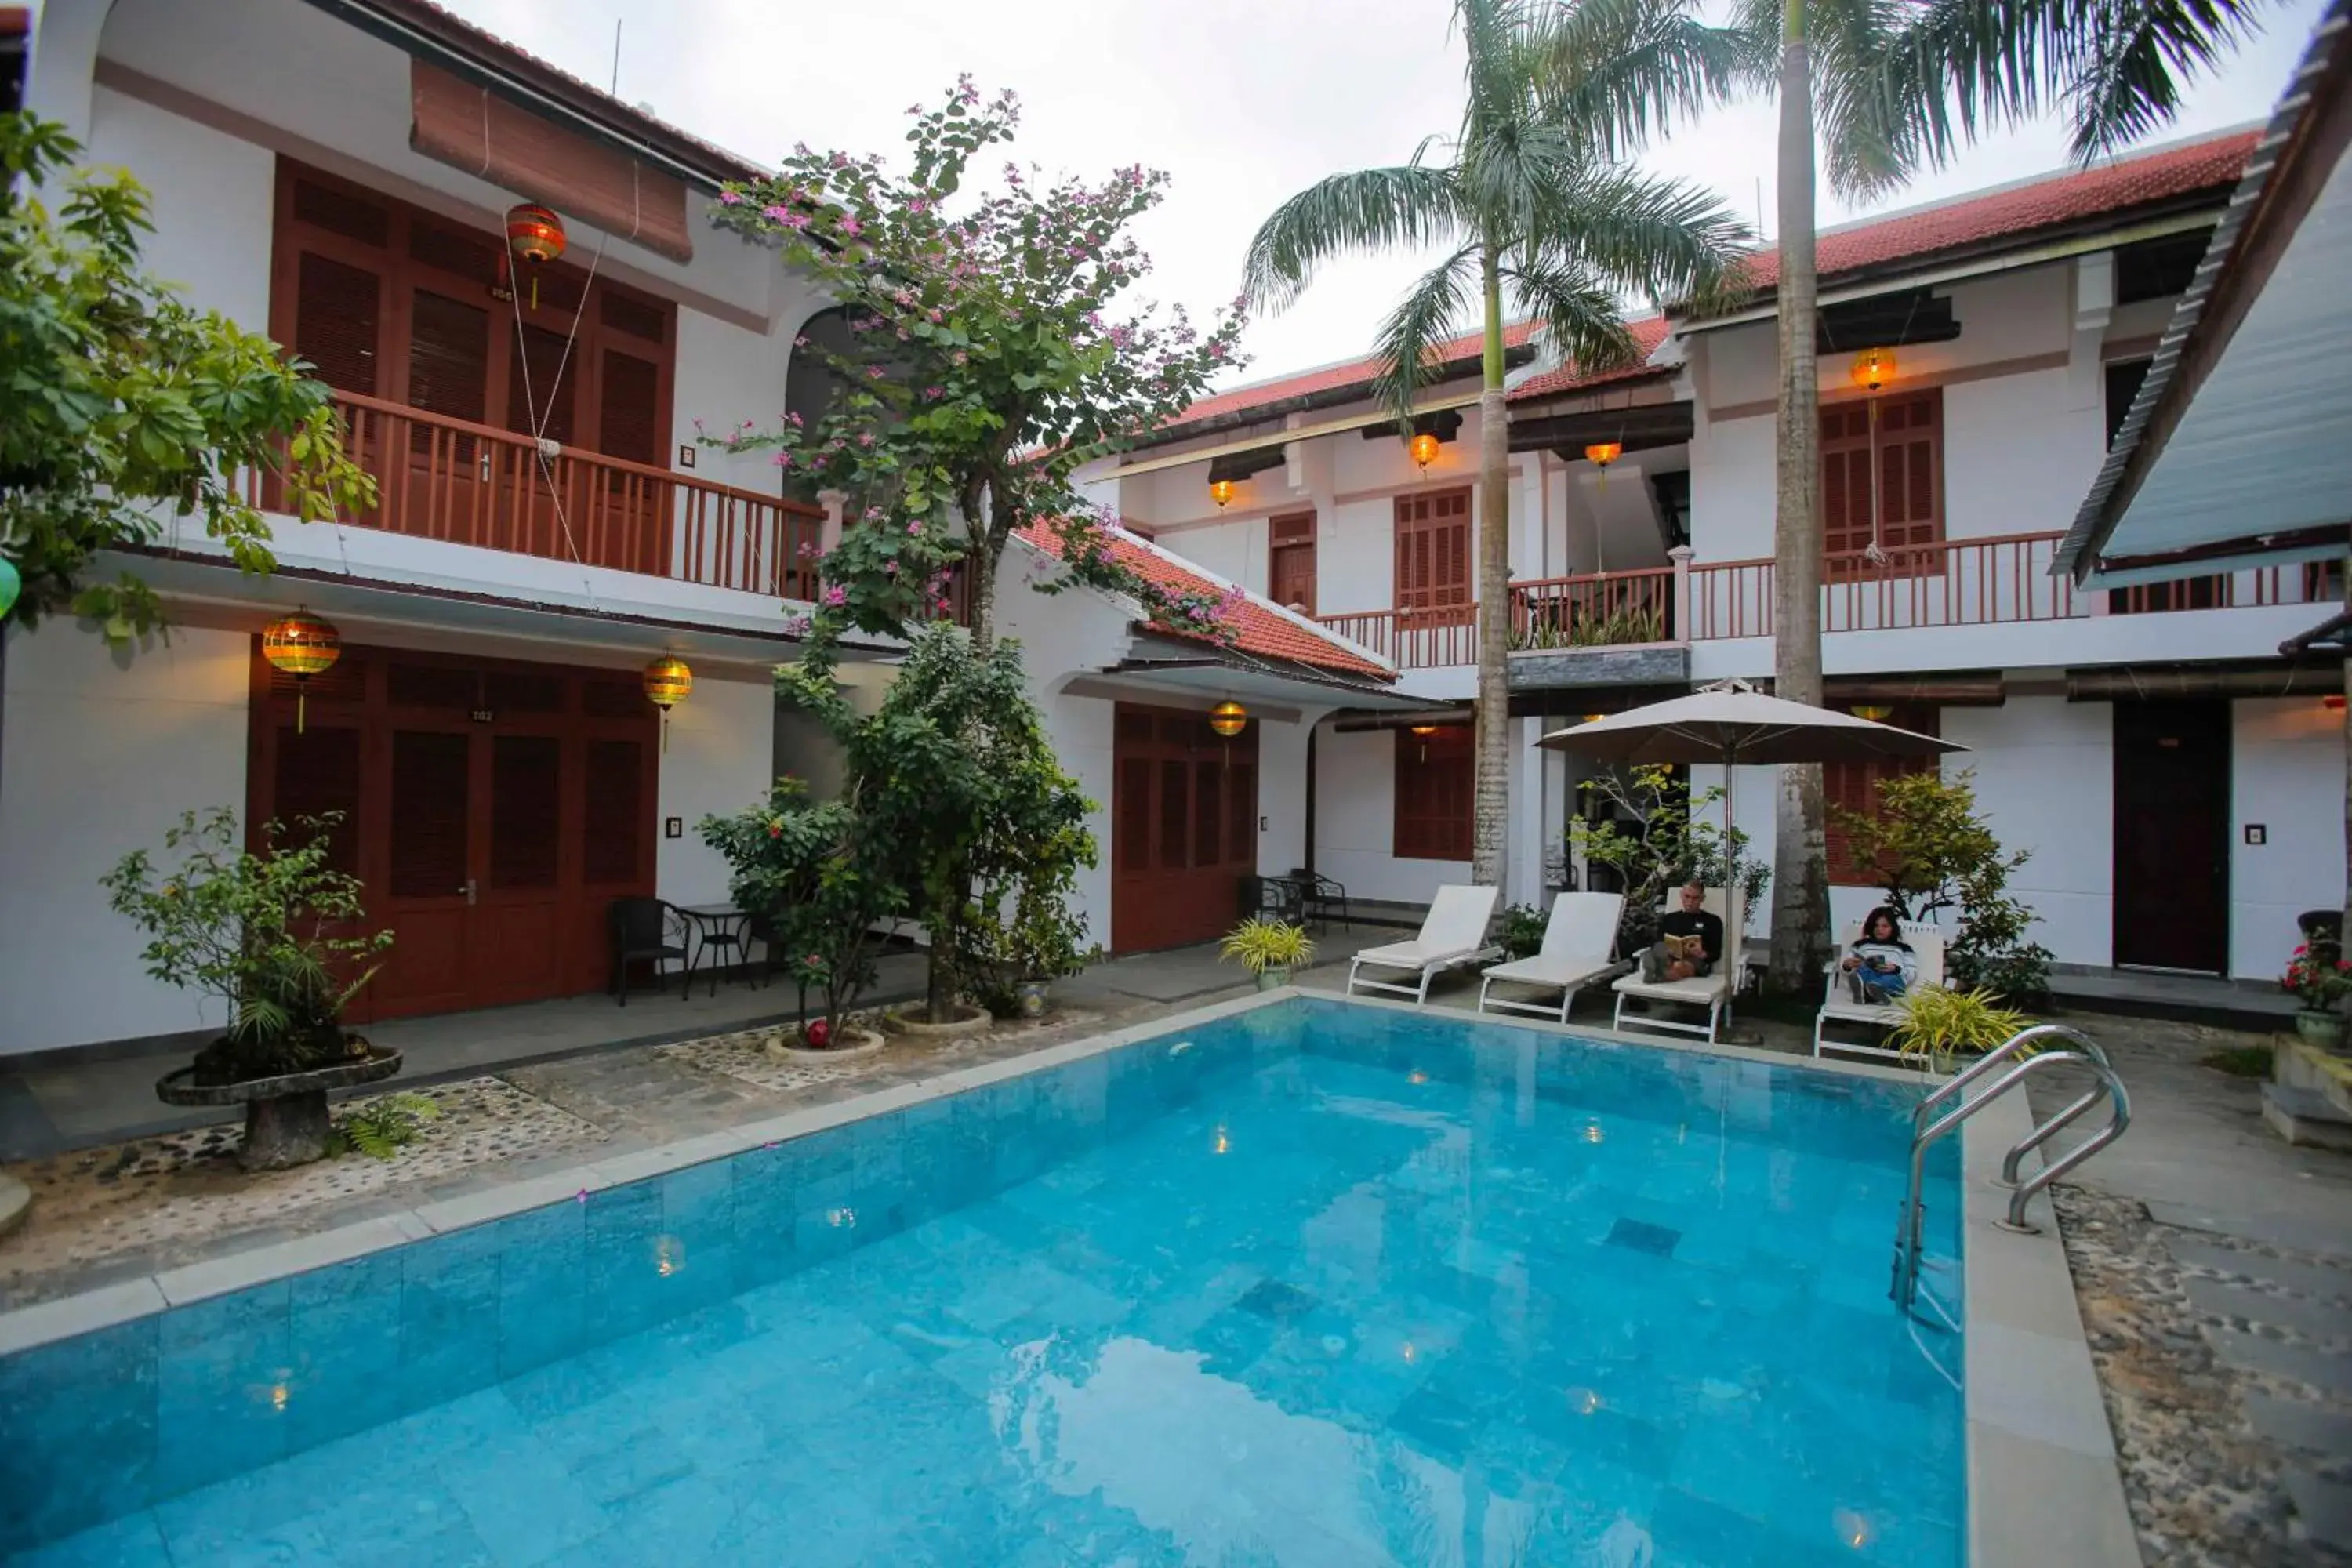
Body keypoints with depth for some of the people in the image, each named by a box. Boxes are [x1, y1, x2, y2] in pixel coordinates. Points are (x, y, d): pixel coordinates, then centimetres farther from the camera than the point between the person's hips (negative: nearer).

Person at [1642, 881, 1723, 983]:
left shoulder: (1712, 921, 18)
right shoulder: (1668, 918, 24)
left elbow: (1716, 953, 9)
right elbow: (1656, 944, 15)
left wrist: (1704, 955, -15)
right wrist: (1665, 950, -10)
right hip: (1669, 959, 2)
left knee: (1679, 967, -40)